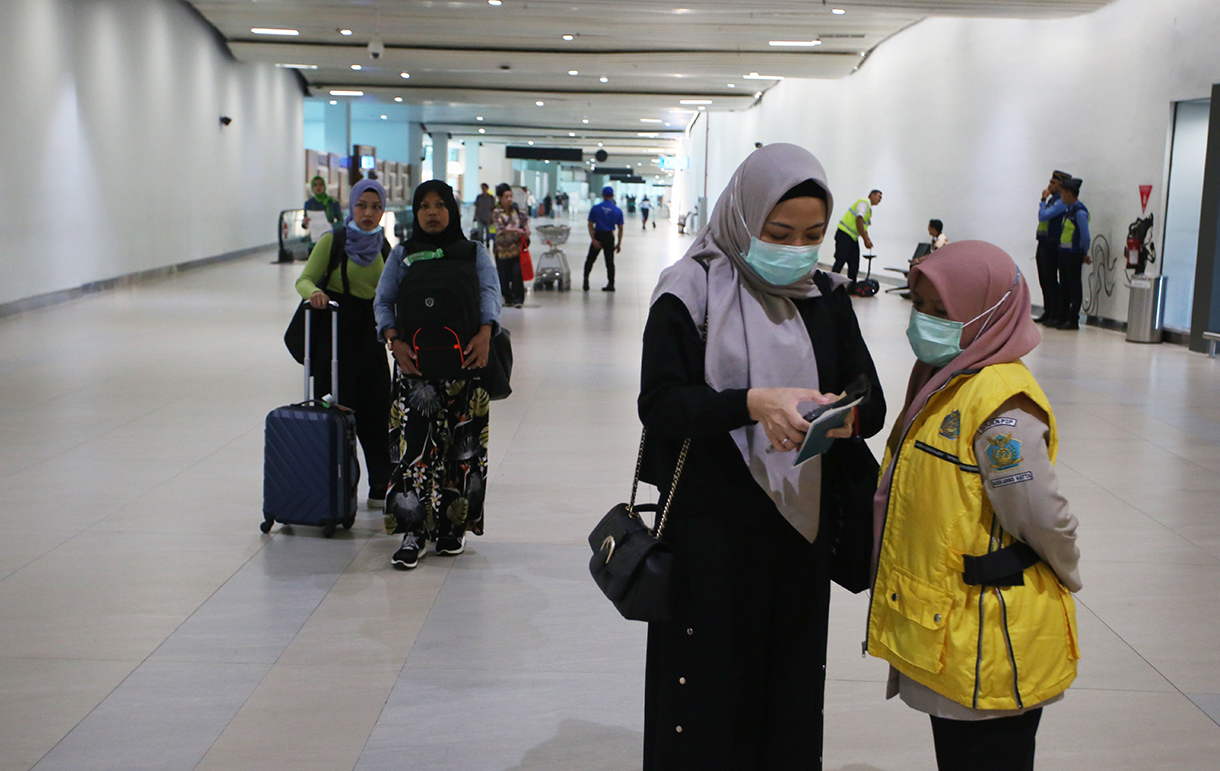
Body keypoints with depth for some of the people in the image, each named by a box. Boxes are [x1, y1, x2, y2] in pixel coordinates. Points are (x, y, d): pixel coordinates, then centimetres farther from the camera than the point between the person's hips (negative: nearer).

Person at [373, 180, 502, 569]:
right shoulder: (401, 255, 15)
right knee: (413, 439, -9)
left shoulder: (474, 253, 12)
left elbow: (489, 292, -3)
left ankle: (453, 525, 13)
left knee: (462, 441, 0)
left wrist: (484, 334, -22)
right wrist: (394, 341, -12)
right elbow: (384, 301, 6)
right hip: (414, 361, 0)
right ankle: (413, 532, -8)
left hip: (465, 359, 0)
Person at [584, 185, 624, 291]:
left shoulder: (595, 208, 0)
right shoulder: (618, 211, 2)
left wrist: (593, 240, -9)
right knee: (610, 261, 9)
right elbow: (620, 228, 1)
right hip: (609, 237, 1)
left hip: (598, 235, -1)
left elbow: (590, 225, -7)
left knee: (590, 259, 9)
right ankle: (610, 284, 10)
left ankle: (586, 278, -6)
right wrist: (619, 244, 6)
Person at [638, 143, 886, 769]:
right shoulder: (691, 291, -7)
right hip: (709, 529, -4)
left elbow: (872, 403, 5)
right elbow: (659, 404, -14)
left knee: (791, 692, 11)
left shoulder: (827, 296, 6)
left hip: (800, 527, 4)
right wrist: (753, 402, -28)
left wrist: (846, 416, -18)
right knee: (706, 694, 4)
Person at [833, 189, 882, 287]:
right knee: (840, 260, -15)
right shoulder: (863, 203, -8)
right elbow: (859, 221, -17)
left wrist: (868, 239, 6)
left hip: (853, 238, 10)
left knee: (854, 264, 6)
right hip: (844, 235, -9)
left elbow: (863, 227, 23)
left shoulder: (869, 210, 21)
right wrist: (866, 239, -16)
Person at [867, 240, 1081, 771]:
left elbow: (1042, 518, -20)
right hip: (947, 633, 9)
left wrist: (1066, 578, -4)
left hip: (990, 645, -9)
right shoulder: (941, 382, 10)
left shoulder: (1001, 407, -22)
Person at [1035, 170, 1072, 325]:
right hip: (1043, 243, 9)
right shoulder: (1051, 200, 15)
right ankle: (1048, 311, 21)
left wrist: (1043, 200, -12)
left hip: (1052, 246, -9)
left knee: (1050, 280, -6)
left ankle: (1056, 314, 0)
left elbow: (1043, 216, -21)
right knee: (1044, 280, 13)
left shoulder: (1061, 202, -14)